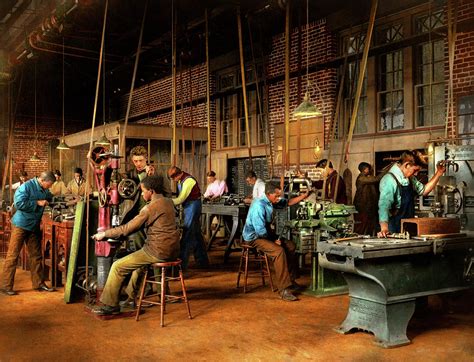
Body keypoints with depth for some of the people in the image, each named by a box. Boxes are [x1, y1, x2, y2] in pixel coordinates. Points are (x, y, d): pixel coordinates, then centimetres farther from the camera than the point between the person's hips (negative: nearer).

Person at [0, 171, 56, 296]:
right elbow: (19, 203, -24)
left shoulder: (45, 190, 6)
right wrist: (37, 203, -21)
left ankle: (39, 283, 19)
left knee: (36, 256, 11)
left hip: (34, 227, 7)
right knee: (12, 256, -2)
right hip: (20, 225, -7)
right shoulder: (26, 186, -16)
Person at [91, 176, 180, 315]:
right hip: (172, 250, 9)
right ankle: (131, 297, 38)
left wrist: (104, 234, -3)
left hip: (158, 252, -9)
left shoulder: (150, 208, -16)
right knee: (138, 257, 33)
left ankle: (110, 305, 9)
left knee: (117, 267, 0)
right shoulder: (168, 202, 9)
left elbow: (127, 229, -14)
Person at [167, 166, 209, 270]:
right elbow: (181, 196, 8)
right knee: (196, 235, 15)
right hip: (189, 207, 10)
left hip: (193, 206, -10)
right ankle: (202, 261, 25)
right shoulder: (181, 180, 7)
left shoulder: (188, 181, -22)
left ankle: (182, 263, -5)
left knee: (187, 235, -8)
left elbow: (180, 200, -21)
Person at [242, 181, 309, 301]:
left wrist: (303, 196, 4)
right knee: (279, 250, -29)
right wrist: (273, 239, -16)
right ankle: (284, 289, -27)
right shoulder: (259, 206, -27)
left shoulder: (272, 201, 2)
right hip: (254, 237, -10)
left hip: (265, 234, 10)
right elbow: (260, 230, -30)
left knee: (291, 246, 6)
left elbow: (288, 202, 16)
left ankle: (290, 279, 18)